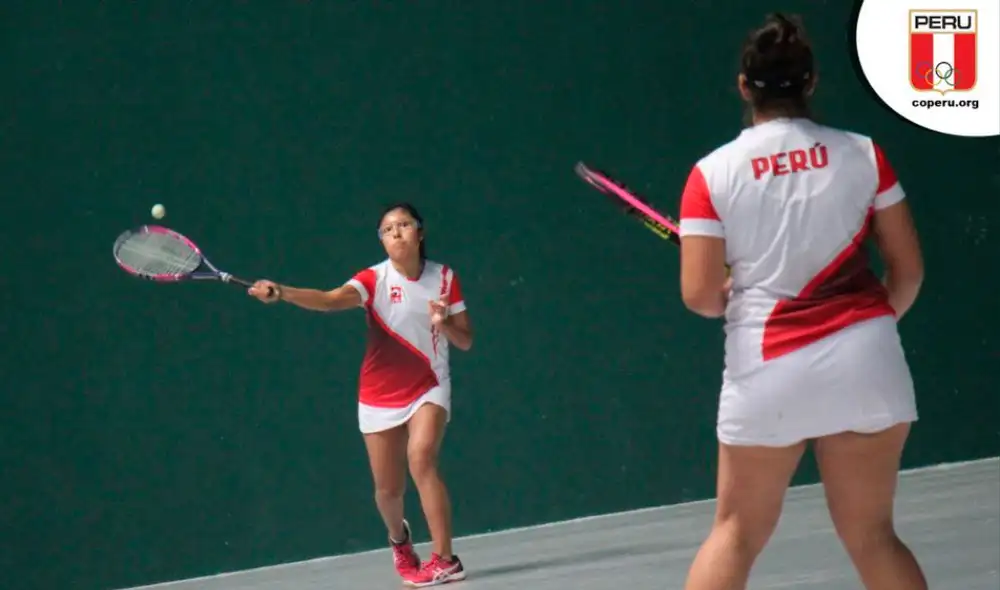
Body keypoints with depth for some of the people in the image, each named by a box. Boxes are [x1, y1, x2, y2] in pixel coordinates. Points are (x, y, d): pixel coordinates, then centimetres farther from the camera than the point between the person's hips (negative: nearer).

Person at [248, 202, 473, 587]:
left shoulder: (445, 278, -3)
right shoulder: (375, 279, -10)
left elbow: (466, 342, 2)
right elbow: (330, 300, -29)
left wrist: (444, 324, -20)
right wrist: (280, 293, -46)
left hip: (428, 388, 0)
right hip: (380, 397, 0)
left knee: (421, 458, -27)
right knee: (388, 489, 6)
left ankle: (444, 559, -25)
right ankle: (398, 537, 42)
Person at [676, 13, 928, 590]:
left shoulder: (714, 173, -3)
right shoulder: (862, 154, 2)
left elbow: (700, 296, -6)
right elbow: (909, 267, 5)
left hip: (768, 368, -1)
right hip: (863, 357, 1)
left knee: (737, 534, 11)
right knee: (872, 536, 10)